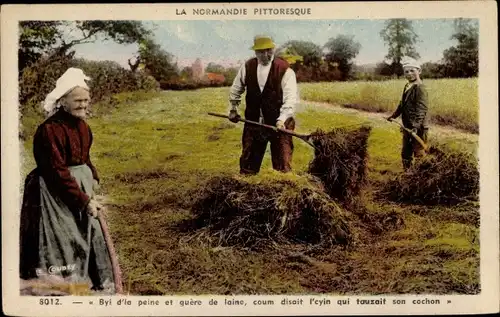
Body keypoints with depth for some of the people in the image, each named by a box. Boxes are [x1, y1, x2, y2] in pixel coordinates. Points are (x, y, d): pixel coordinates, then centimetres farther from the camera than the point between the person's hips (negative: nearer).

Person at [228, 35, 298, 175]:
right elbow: (236, 89, 18)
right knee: (248, 162, 11)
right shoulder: (247, 67, 1)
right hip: (253, 121, 4)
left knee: (282, 164, -3)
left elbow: (290, 98, -19)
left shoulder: (285, 70, -12)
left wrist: (282, 120, -29)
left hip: (278, 123, -4)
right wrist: (233, 109, 17)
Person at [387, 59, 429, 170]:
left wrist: (416, 126, -31)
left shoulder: (420, 88, -16)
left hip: (418, 127, -9)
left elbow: (421, 109, -24)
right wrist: (394, 115, 30)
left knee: (418, 152, -1)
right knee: (406, 153, 18)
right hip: (407, 126, 9)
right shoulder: (407, 86, 11)